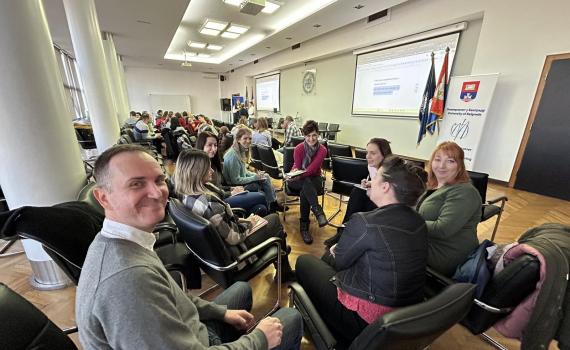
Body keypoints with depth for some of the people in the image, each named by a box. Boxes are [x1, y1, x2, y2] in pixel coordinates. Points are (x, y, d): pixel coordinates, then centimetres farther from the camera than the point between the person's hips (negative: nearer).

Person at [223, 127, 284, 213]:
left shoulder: (242, 151, 4)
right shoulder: (233, 155, -24)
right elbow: (235, 180, -24)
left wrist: (256, 174, -2)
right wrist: (255, 177, -18)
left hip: (242, 181, 9)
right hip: (236, 187, -9)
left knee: (266, 177, -1)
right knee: (265, 181, -12)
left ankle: (273, 204, 5)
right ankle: (272, 206, 6)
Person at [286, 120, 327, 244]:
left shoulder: (322, 150, -10)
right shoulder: (299, 148, -8)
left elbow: (312, 169, -23)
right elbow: (296, 166, -14)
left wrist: (298, 175, -41)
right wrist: (293, 173, -39)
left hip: (314, 179, 1)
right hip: (298, 180, 0)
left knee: (304, 192, -35)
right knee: (306, 183, -38)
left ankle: (304, 226, -29)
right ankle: (318, 212, -43)